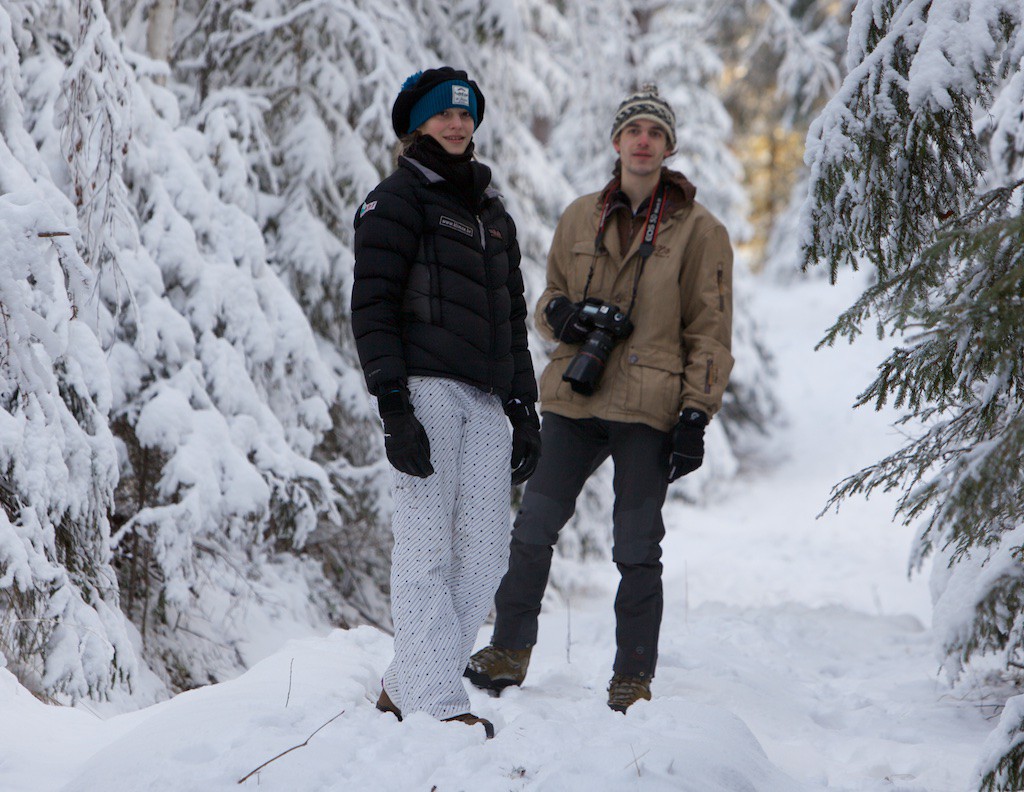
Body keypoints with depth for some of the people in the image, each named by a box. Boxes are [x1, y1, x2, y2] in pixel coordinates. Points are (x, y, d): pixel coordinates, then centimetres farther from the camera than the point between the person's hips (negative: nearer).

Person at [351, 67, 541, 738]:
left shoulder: (493, 213, 25)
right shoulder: (398, 199, 3)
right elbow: (373, 306, -5)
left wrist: (525, 409, 20)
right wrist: (393, 405, -15)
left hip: (486, 400, 7)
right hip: (424, 387, -6)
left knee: (485, 551, -1)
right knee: (426, 546, -9)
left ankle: (407, 686, 8)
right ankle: (434, 701, -9)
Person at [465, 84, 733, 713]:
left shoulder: (698, 230, 2)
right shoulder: (580, 219, 12)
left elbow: (710, 333, 1)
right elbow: (550, 300, 20)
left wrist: (695, 417, -7)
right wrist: (565, 315, -5)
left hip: (648, 407, -3)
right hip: (576, 400, 3)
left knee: (637, 547, 0)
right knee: (534, 524, 3)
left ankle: (633, 677, 9)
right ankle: (510, 649, 18)